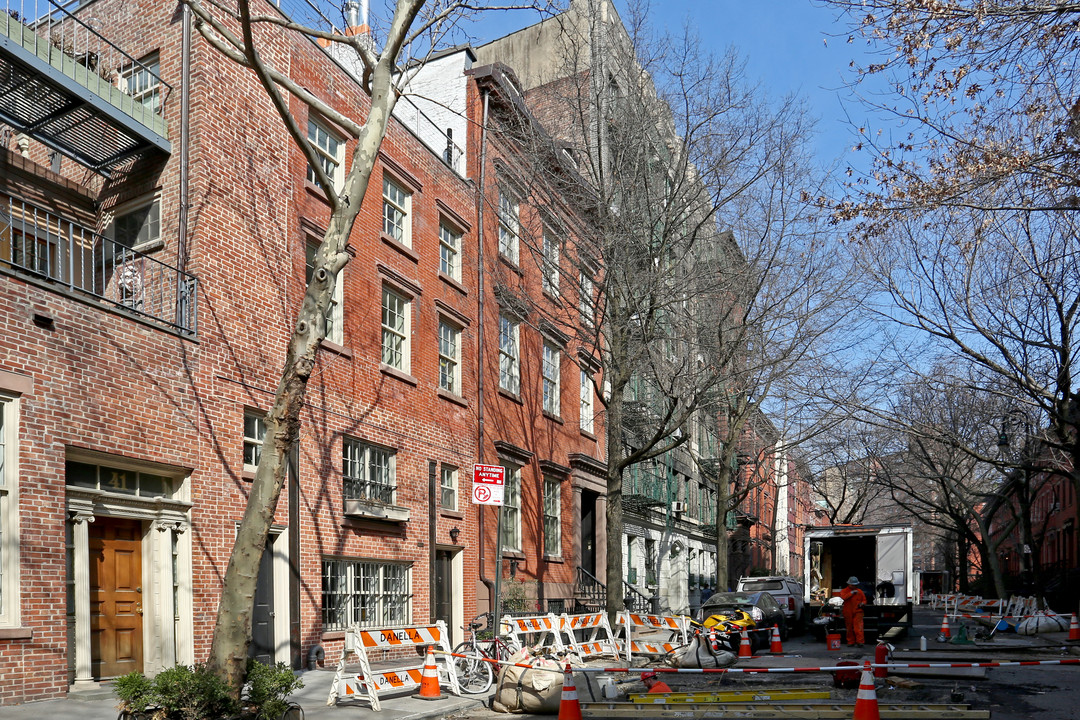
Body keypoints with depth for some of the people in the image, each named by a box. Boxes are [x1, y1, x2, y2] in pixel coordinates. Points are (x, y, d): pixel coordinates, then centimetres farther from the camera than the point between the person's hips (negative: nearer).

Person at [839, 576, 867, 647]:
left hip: (857, 612, -1)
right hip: (848, 613, 1)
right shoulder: (844, 591, 7)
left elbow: (864, 600, 18)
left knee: (858, 627, -14)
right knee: (850, 628, 7)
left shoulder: (859, 592, 11)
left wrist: (862, 603, -5)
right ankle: (851, 642, 16)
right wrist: (851, 593, -14)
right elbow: (843, 597, -13)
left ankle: (859, 642, -16)